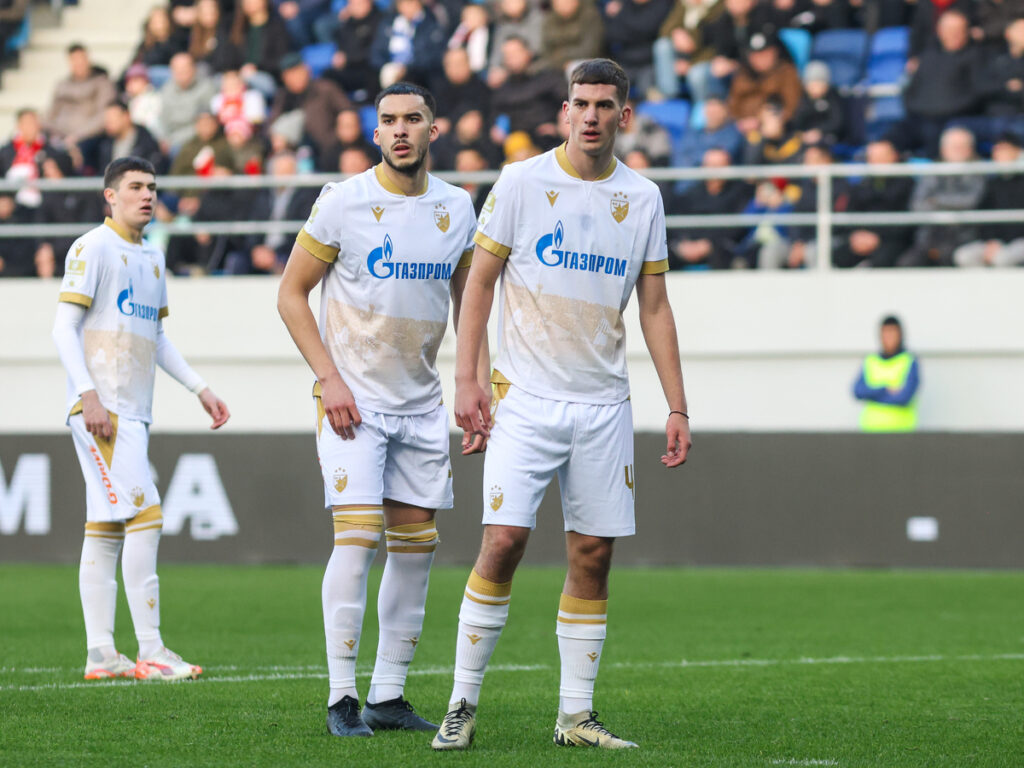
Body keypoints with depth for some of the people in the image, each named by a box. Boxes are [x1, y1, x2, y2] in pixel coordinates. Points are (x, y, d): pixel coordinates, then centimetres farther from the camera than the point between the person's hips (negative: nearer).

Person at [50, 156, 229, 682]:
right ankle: (150, 652, -15)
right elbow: (64, 327, -11)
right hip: (99, 410, -8)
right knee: (145, 516, -14)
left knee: (107, 529, 7)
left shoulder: (152, 257, 19)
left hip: (133, 414, 8)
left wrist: (199, 388, 20)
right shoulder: (93, 248, -6)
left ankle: (100, 655, 7)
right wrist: (89, 396, -20)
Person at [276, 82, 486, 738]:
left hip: (421, 402, 5)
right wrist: (330, 378, -12)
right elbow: (292, 293, -3)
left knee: (416, 543, 4)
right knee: (358, 537, -14)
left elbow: (468, 304, 15)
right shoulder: (343, 203, -8)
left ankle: (389, 696, 13)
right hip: (353, 401, -5)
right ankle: (342, 697, -9)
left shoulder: (457, 209, 4)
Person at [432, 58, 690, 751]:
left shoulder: (642, 198, 7)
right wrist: (466, 377, -6)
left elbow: (654, 306, 11)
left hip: (604, 403, 3)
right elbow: (481, 282, 3)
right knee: (504, 540, -12)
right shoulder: (521, 183, -1)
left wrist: (677, 407, 6)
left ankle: (577, 714, 8)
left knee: (593, 556, 1)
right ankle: (463, 705, -4)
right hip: (526, 399, -3)